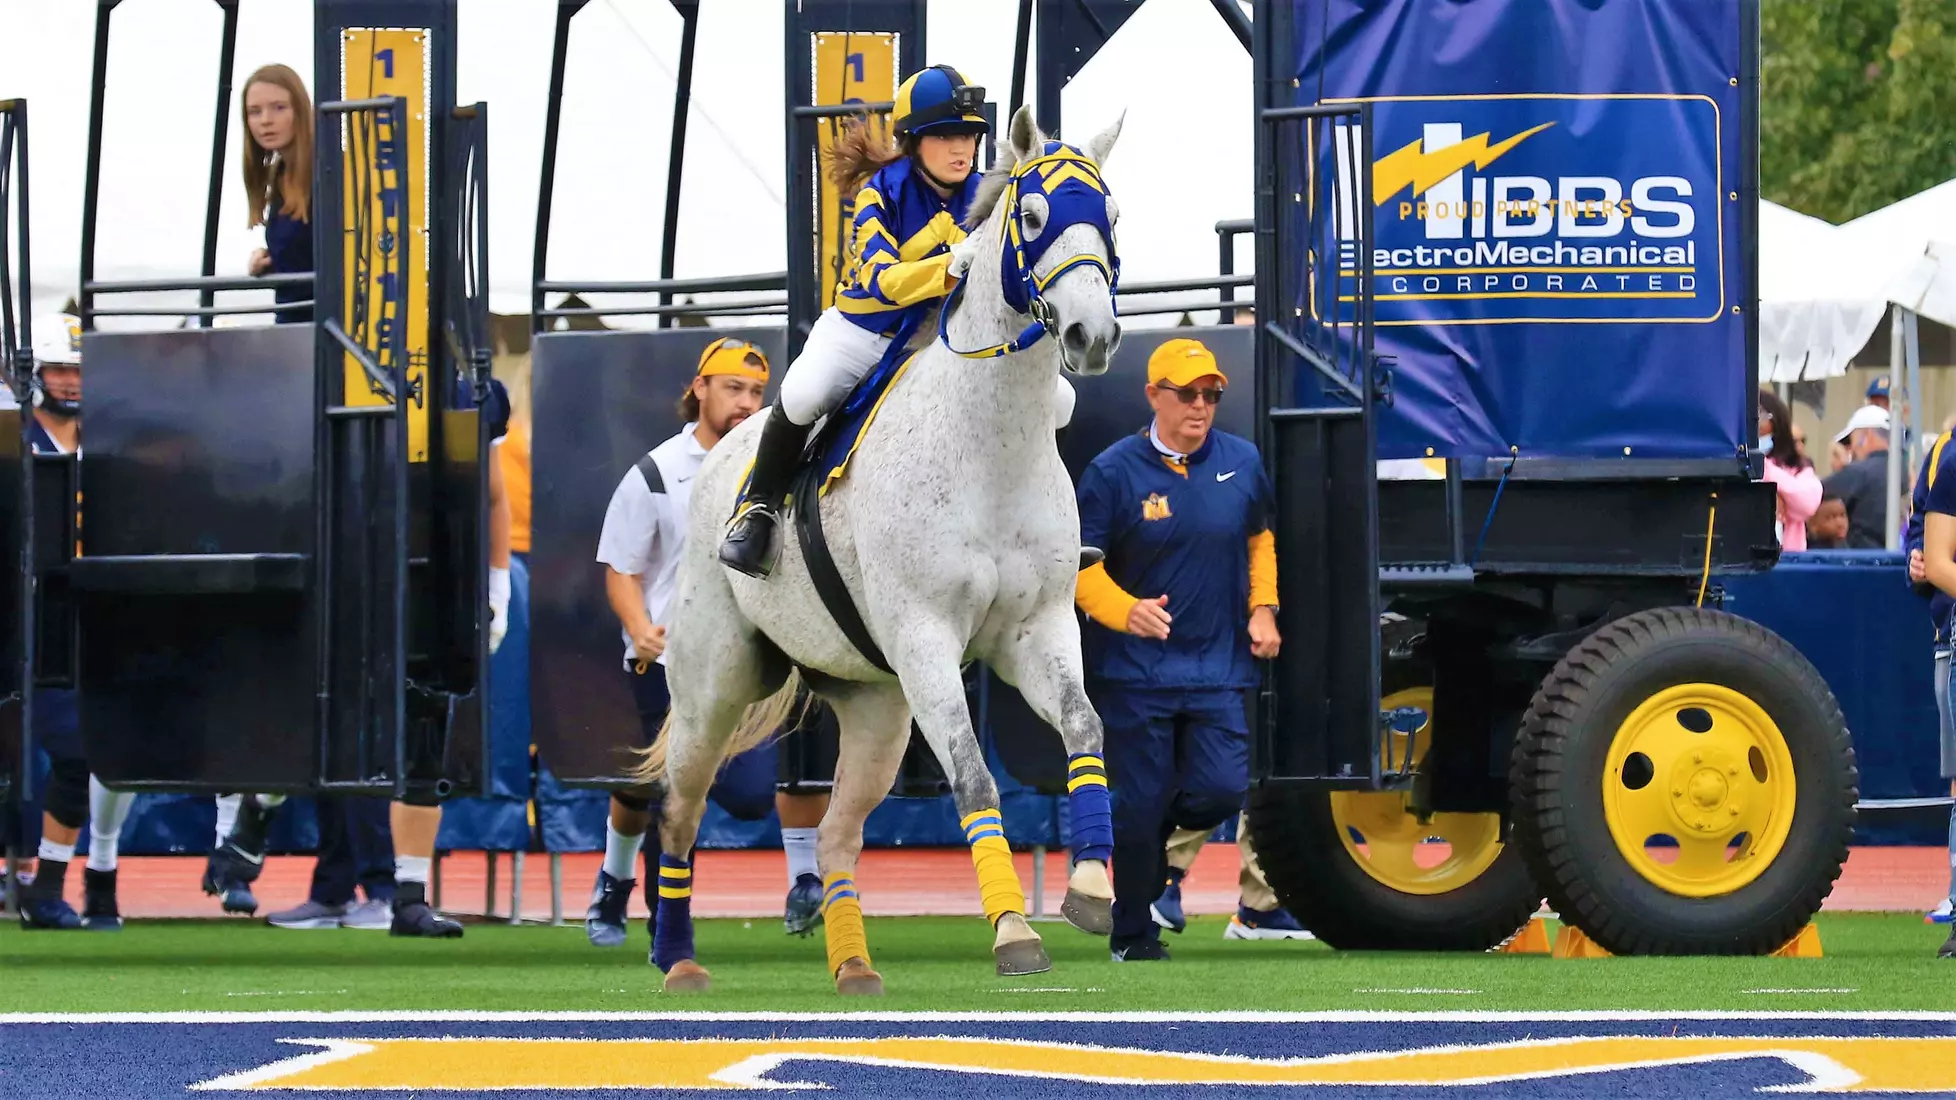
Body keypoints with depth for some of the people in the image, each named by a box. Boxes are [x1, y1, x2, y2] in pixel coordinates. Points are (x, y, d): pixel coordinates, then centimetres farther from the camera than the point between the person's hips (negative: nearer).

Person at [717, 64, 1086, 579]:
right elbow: (882, 279, -30)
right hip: (861, 333, -4)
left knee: (1054, 397, -11)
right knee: (803, 395, -35)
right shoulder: (882, 193, -17)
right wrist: (949, 265, -47)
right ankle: (759, 506, -8)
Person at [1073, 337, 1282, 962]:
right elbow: (1081, 566, -8)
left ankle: (1156, 845, 25)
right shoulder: (1113, 472, -7)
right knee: (1141, 805, -2)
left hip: (1219, 668, 3)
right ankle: (1134, 936, 14)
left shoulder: (1242, 463, 5)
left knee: (1222, 790, -9)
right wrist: (1126, 610, -26)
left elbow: (1259, 539, 22)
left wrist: (1262, 608, 8)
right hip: (1135, 670, -3)